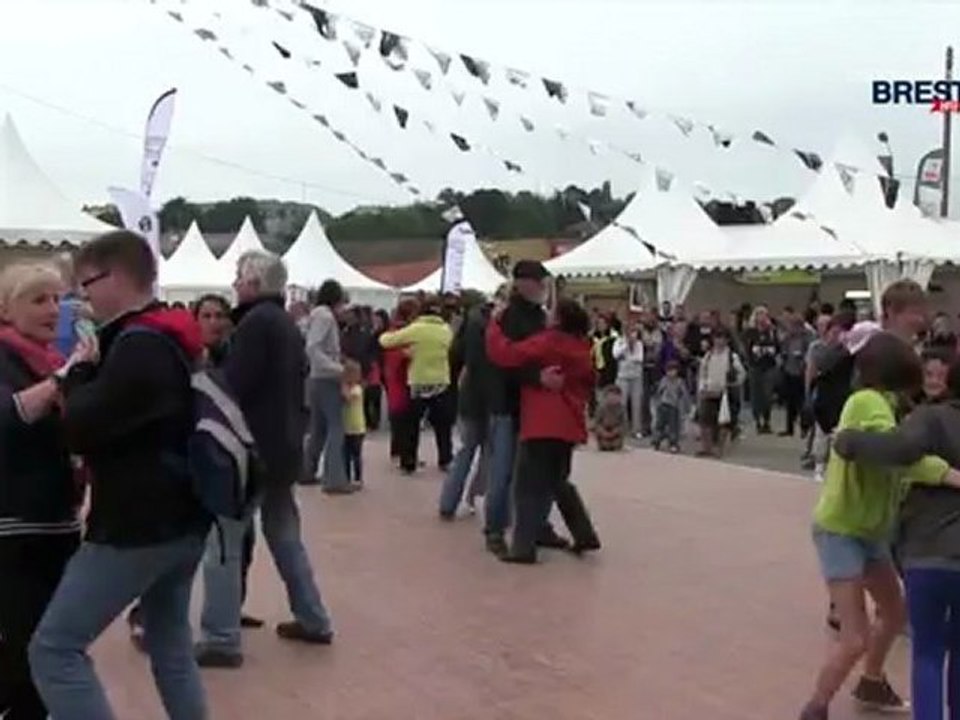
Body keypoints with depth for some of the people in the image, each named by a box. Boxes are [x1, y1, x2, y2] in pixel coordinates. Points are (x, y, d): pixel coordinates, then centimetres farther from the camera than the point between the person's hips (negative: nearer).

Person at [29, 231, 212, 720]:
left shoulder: (138, 346, -17)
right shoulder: (173, 341, 14)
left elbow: (80, 429, -18)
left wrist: (79, 372, -3)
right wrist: (91, 374, 8)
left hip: (137, 526, -10)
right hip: (182, 521, 10)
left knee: (55, 649, -4)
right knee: (171, 647, 16)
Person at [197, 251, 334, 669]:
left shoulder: (255, 322, -15)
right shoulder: (287, 325, 14)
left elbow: (233, 388, -21)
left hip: (251, 449, -10)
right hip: (283, 447, 10)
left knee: (223, 542, -4)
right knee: (284, 535, 19)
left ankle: (220, 639, -3)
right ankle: (312, 620, 25)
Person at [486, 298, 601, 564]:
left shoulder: (549, 342, -13)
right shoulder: (582, 349, 11)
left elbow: (505, 354, -18)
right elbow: (588, 385, 22)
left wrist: (494, 323, -7)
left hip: (544, 425, -8)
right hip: (569, 425, 8)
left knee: (531, 487, -3)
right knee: (558, 482, 22)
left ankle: (524, 547, -4)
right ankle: (585, 535, 20)